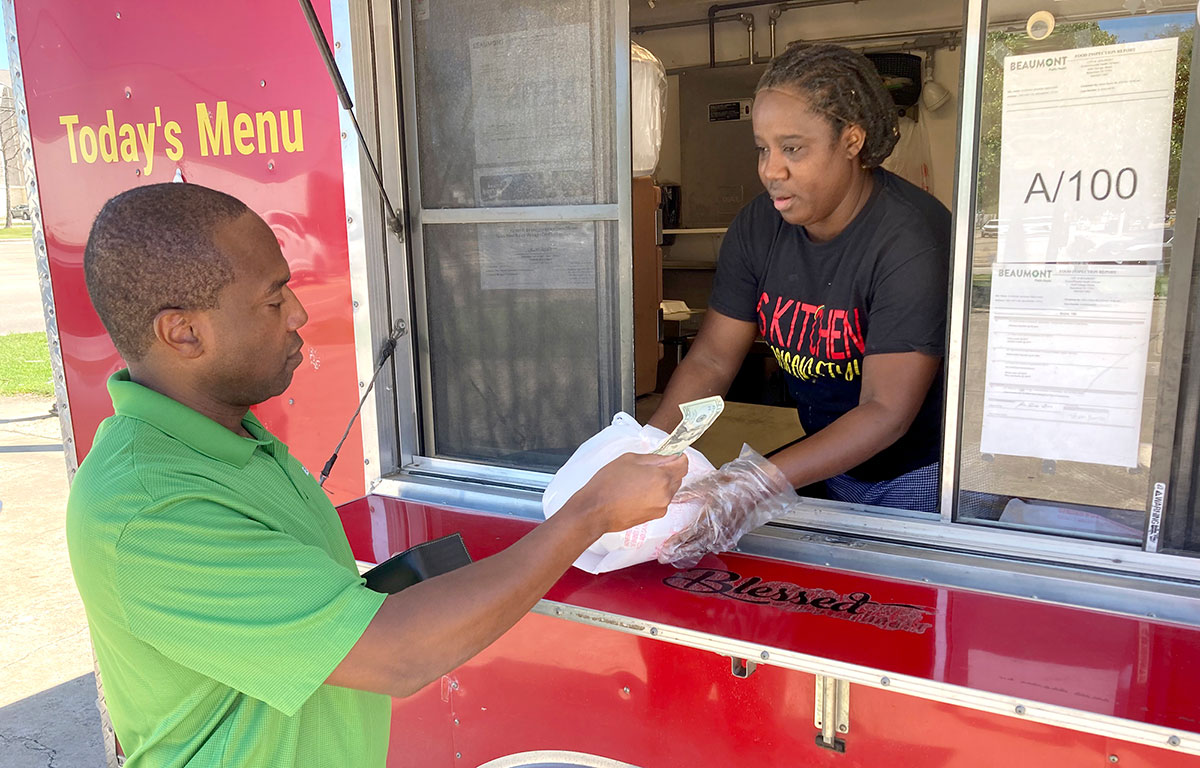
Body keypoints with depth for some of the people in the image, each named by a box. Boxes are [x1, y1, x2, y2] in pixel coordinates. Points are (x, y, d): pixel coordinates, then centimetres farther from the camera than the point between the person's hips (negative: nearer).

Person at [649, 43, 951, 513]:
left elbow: (886, 412, -28)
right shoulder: (757, 227, -6)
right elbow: (711, 360, -4)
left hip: (921, 474, -4)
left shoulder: (912, 242, -25)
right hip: (827, 462, 5)